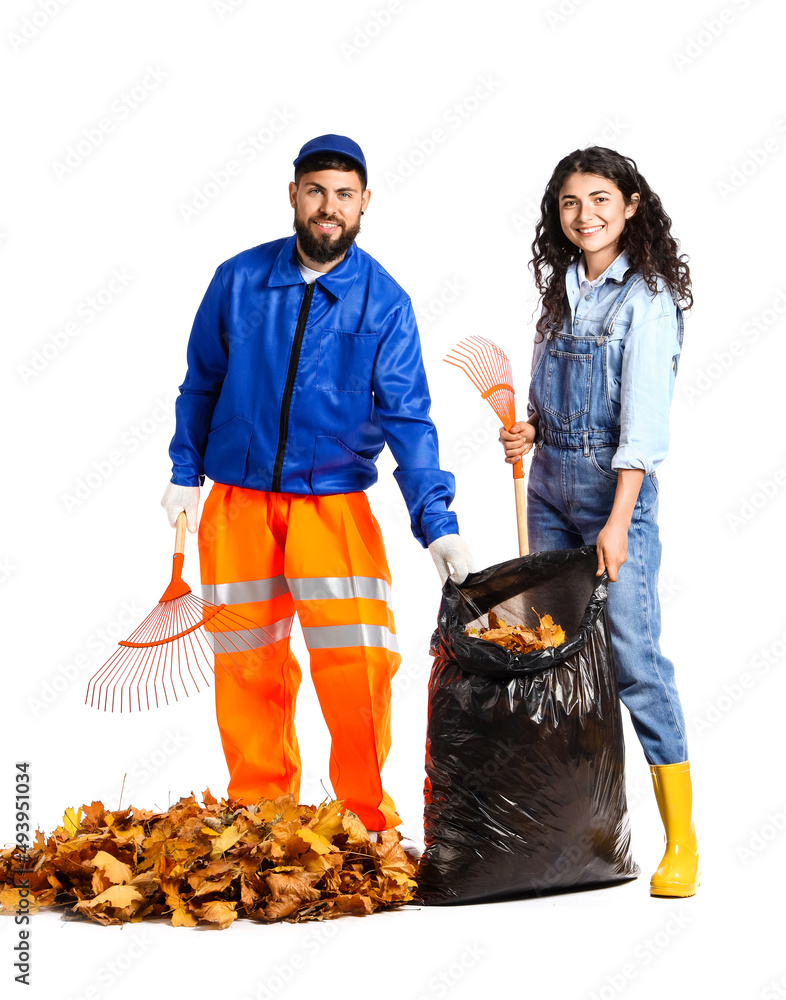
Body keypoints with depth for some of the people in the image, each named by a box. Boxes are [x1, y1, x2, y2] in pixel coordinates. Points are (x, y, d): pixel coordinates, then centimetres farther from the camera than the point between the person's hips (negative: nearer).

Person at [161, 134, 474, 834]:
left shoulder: (385, 303, -4)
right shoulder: (239, 279, 0)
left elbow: (407, 420, -8)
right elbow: (202, 383, 12)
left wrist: (438, 524, -17)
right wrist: (185, 475, 12)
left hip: (335, 502, -1)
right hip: (236, 501, 2)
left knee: (358, 665, -11)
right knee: (249, 669, 8)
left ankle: (368, 820, 9)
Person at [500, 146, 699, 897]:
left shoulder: (647, 297, -8)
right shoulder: (561, 290, 12)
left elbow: (644, 420, -14)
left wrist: (618, 522, -20)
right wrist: (529, 431, 1)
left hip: (615, 487, -6)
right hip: (548, 483, 7)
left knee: (633, 657, -10)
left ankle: (681, 840, -2)